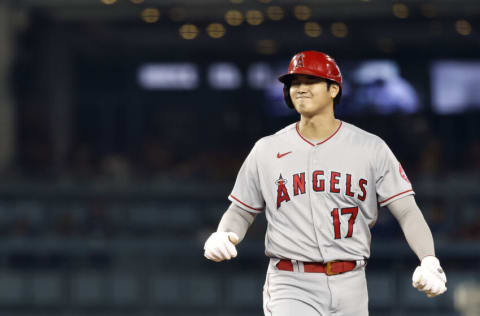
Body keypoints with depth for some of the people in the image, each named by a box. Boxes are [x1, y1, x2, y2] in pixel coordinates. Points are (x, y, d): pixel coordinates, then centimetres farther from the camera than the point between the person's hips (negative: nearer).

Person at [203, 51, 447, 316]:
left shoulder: (370, 148, 3)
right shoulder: (266, 150, 8)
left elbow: (407, 211, -2)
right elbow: (242, 210, 15)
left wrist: (429, 261, -18)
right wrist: (223, 235, -8)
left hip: (350, 287, 1)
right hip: (291, 285, -1)